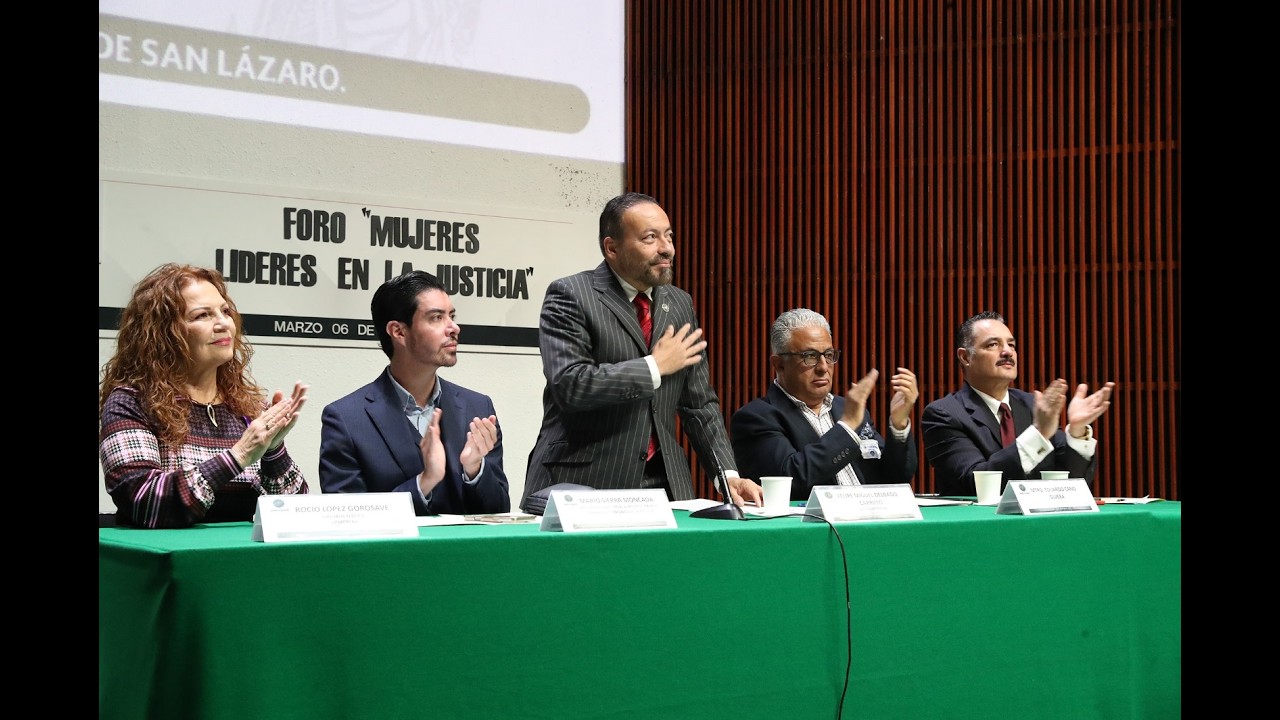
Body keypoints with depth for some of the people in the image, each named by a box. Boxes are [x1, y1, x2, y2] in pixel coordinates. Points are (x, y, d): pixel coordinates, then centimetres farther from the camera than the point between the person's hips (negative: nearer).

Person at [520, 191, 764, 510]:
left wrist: (728, 474, 4)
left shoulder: (679, 303, 14)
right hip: (582, 484, -5)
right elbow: (568, 384, -20)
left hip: (663, 481, 5)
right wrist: (654, 367, -14)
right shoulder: (570, 295, -6)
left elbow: (699, 404, 16)